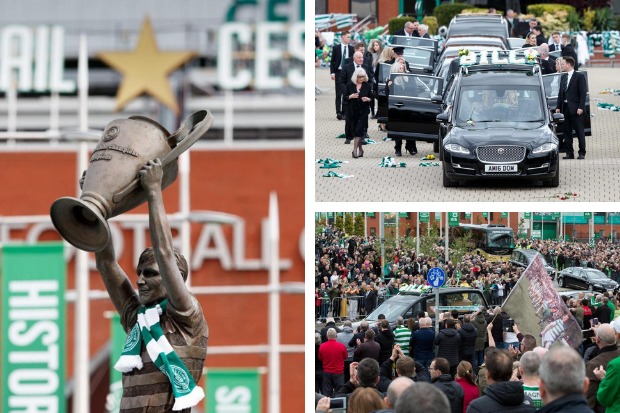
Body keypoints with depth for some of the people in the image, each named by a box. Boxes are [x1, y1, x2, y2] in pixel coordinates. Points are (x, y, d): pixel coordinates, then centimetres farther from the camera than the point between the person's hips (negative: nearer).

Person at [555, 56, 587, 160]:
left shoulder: (579, 77, -4)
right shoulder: (564, 78, 15)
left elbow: (583, 93, -9)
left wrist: (581, 107, -16)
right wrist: (558, 107, 8)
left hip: (575, 109, -7)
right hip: (565, 108, 7)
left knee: (579, 132, -2)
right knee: (567, 132, 6)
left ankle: (582, 153, 2)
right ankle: (569, 153, 10)